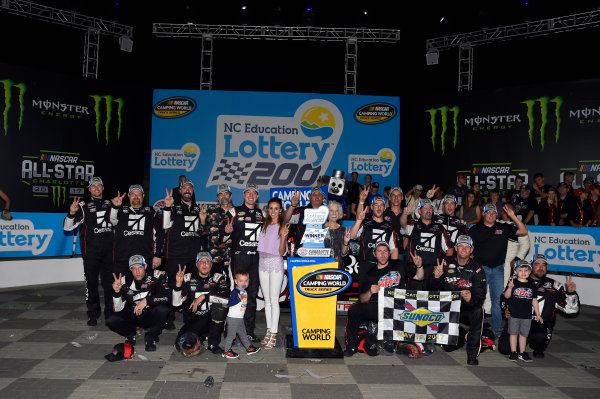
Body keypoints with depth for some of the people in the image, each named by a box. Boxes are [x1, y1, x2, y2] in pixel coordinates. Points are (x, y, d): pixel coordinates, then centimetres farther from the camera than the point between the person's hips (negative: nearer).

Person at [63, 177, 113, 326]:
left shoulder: (109, 204, 13)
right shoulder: (83, 206, 4)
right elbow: (67, 227, -1)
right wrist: (72, 213, -19)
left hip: (108, 251, 2)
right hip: (90, 251, -2)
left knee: (109, 282, 3)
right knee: (91, 283, 3)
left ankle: (110, 313, 13)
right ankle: (93, 314, 14)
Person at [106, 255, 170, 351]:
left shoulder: (155, 277, -12)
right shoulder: (125, 281, -7)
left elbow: (167, 296, -22)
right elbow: (118, 309, -9)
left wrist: (146, 300, -30)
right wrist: (117, 291, -25)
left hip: (151, 316, -2)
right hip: (131, 316, 2)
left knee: (163, 310, -32)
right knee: (111, 321, -22)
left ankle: (151, 337, -4)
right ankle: (131, 334, 10)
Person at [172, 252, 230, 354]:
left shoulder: (219, 278, -5)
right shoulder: (188, 278, -1)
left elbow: (227, 298, -23)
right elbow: (176, 303, -7)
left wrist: (204, 297, -24)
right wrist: (178, 283, -21)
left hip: (212, 319, -1)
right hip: (193, 320, 2)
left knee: (219, 306, -32)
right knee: (181, 345, -20)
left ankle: (213, 343, -12)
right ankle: (202, 336, 15)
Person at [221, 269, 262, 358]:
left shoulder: (244, 291, 9)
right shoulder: (235, 292, -19)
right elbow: (230, 303, -30)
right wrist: (239, 298, -37)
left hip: (240, 318, 8)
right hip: (233, 318, -8)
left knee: (243, 333, 18)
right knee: (231, 334, -1)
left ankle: (249, 348, 27)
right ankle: (226, 351, 9)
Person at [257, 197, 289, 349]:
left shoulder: (282, 227, -5)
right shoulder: (265, 225, 11)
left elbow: (282, 252, -9)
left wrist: (284, 236, -22)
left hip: (275, 263, -5)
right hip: (263, 263, 5)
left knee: (274, 300, -4)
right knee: (267, 300, 10)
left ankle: (274, 335, 2)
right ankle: (269, 331, 18)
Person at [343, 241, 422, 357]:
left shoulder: (398, 266, 21)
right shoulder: (369, 274, 19)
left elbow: (419, 277, 22)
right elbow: (362, 300, 14)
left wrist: (419, 266, 2)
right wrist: (370, 292, -7)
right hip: (376, 307, 1)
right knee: (354, 310, -24)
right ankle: (352, 346, -8)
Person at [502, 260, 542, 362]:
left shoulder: (531, 285, 8)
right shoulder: (513, 282, -3)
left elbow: (534, 300, 14)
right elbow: (506, 296, -12)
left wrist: (538, 314, 13)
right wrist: (510, 287, -31)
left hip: (527, 315, 3)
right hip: (514, 314, -3)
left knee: (523, 334, 10)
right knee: (514, 333, 4)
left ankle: (522, 353, 20)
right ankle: (513, 352, 14)